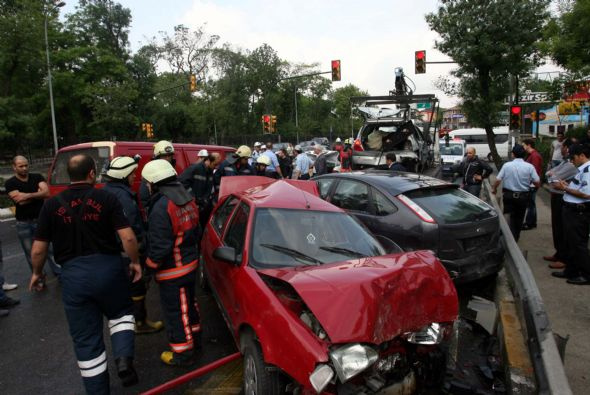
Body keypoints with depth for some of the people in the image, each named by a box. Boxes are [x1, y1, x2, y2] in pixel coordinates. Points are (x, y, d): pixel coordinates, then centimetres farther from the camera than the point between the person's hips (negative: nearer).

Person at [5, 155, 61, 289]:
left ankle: (60, 274, 11)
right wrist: (37, 193, -8)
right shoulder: (10, 183, -3)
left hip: (41, 219, 0)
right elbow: (19, 201, -16)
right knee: (30, 253, 8)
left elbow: (46, 193, -13)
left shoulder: (37, 177, 2)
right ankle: (39, 279, 19)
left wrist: (28, 195, -19)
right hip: (23, 223, 0)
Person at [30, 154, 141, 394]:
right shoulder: (107, 198, -6)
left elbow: (38, 250, 2)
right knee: (121, 313, 25)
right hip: (108, 268, -1)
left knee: (86, 339, 13)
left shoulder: (52, 205, -1)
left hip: (73, 275, 1)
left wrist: (37, 273, 20)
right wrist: (135, 262, 5)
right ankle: (124, 358, 3)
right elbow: (128, 237, -12)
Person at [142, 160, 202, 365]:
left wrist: (150, 264, -8)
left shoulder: (161, 207, -26)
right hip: (191, 262, 9)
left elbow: (159, 246, -24)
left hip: (172, 271, -9)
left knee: (175, 312, 7)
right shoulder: (188, 199, 2)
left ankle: (183, 353, 20)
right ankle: (193, 334, 45)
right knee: (188, 301, 26)